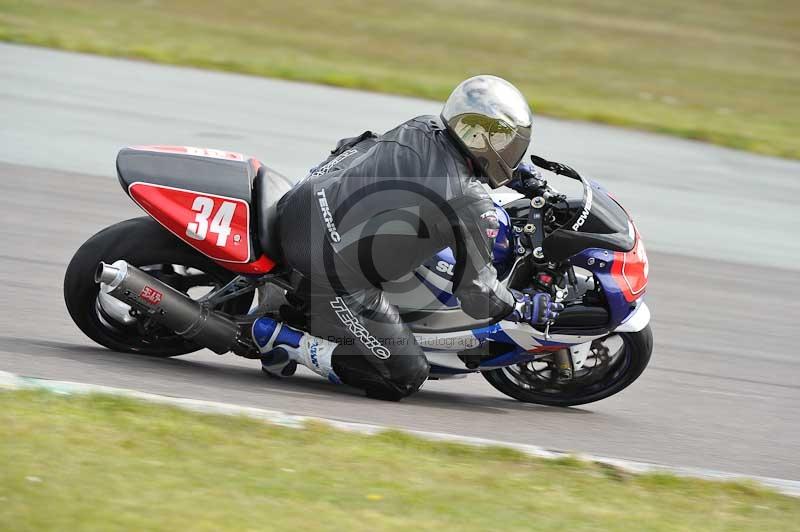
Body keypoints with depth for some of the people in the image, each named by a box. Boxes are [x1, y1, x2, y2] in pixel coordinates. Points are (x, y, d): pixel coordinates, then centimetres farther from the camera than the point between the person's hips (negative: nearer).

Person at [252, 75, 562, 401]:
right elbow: (478, 295, -5)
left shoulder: (420, 129, 7)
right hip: (333, 272, -7)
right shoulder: (473, 206, -12)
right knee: (405, 378, 5)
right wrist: (529, 309, 15)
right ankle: (286, 342, -2)